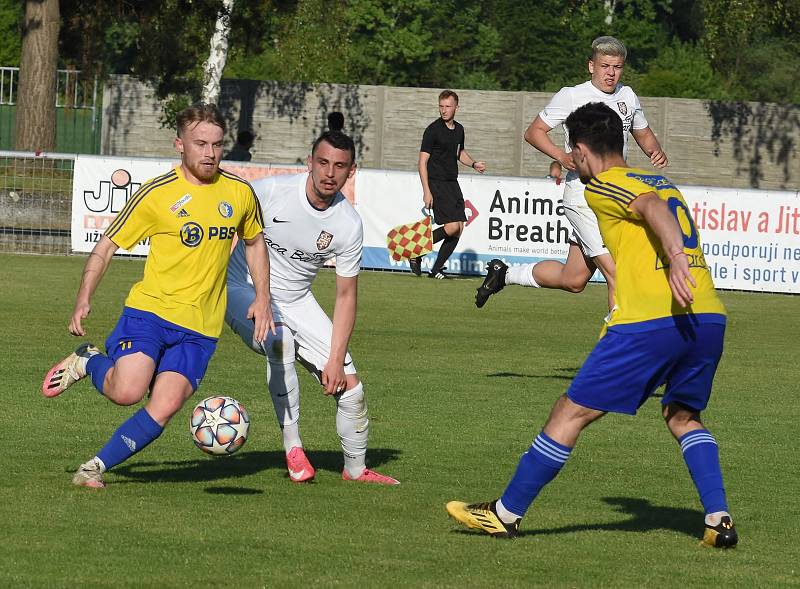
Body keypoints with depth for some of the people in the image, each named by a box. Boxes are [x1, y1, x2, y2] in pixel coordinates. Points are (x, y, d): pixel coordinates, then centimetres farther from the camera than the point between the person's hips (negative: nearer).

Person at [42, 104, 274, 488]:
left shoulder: (240, 193, 6)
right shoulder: (157, 194, -5)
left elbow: (254, 242, 25)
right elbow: (106, 247, 1)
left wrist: (262, 298, 13)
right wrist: (84, 300, -10)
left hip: (199, 328, 3)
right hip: (150, 309, -3)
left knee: (163, 410, -13)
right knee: (127, 392, -23)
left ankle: (96, 467, 5)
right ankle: (88, 362, 11)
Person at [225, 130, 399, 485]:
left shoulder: (348, 224, -11)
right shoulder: (271, 192, -23)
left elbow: (346, 295, -4)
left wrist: (336, 360, -9)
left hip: (296, 301, 4)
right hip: (243, 290, -4)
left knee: (349, 386, -2)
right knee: (280, 339, -36)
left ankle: (355, 468, 25)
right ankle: (292, 448, -24)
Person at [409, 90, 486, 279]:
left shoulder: (459, 129, 12)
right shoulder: (433, 130, -10)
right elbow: (422, 162, -11)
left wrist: (473, 163, 9)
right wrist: (426, 191, -18)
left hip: (452, 183, 7)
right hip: (436, 183, -7)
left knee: (459, 228, 1)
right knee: (452, 226, -17)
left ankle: (436, 270, 8)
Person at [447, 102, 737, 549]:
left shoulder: (603, 187, 3)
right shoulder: (664, 182, 26)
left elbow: (650, 206, -16)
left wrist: (675, 258, -34)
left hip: (650, 321, -7)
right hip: (710, 317, 7)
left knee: (572, 412, 3)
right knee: (683, 416, 25)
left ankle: (506, 513, 10)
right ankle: (720, 520, 9)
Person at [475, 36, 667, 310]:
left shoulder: (628, 96, 11)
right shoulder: (572, 96, -7)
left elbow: (643, 134, 26)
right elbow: (534, 131, -2)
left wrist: (655, 151, 2)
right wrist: (562, 156, -19)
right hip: (583, 197, -7)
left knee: (573, 281, 14)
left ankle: (503, 274, 33)